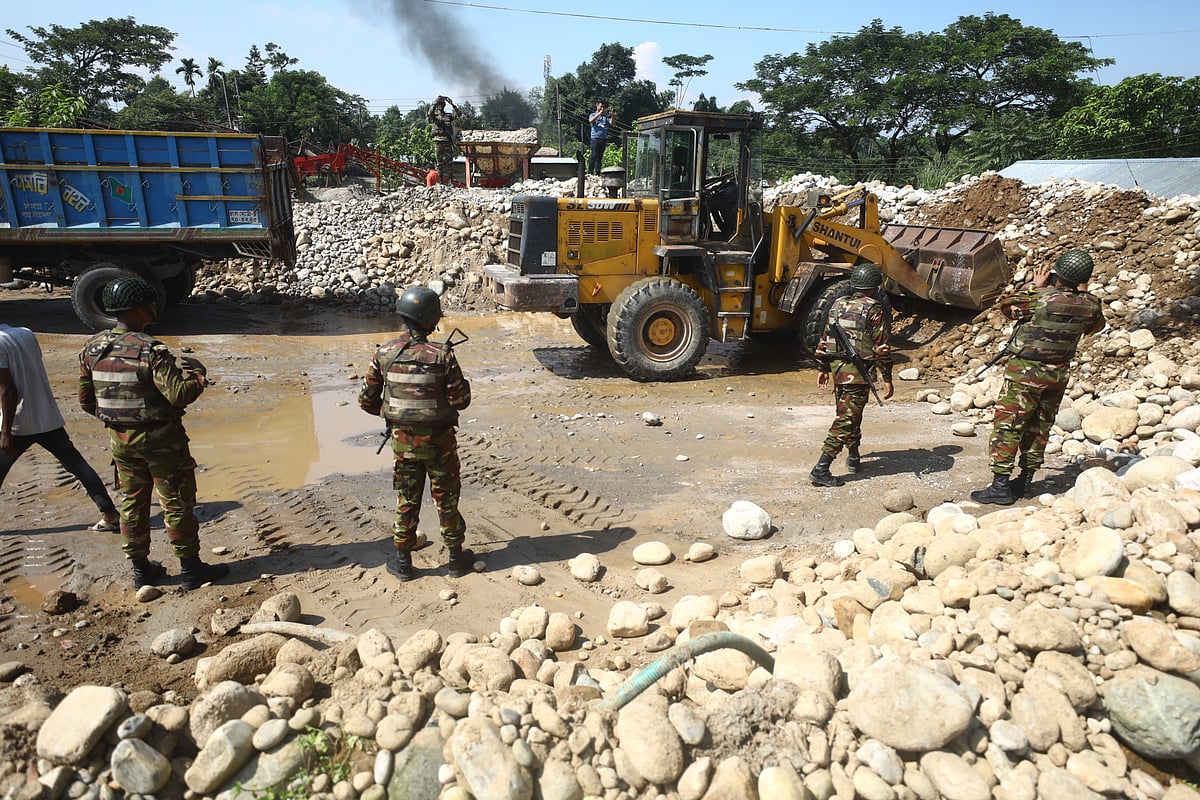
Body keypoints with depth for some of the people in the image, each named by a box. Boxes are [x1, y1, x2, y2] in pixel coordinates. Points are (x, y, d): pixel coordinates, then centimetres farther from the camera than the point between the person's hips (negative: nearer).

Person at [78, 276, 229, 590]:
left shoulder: (92, 348, -1)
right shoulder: (150, 350, -22)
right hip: (160, 439, -6)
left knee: (132, 502, 18)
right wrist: (198, 373, -8)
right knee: (177, 504, 5)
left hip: (119, 439, 7)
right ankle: (190, 568, 14)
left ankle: (140, 568, 28)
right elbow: (179, 394, -26)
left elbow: (85, 400, 7)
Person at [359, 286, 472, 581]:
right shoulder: (442, 355, -18)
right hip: (438, 440, -2)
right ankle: (455, 558, 26)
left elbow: (367, 400, -1)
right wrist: (462, 383, 7)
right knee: (446, 500, 13)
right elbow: (461, 400, -13)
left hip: (402, 440, 3)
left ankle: (402, 562, 26)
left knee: (406, 501, 16)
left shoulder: (384, 354, -8)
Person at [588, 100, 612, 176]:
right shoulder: (593, 115, 8)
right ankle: (590, 172, -6)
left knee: (600, 156, 5)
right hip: (595, 138, -4)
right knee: (594, 156, -9)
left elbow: (611, 124, 4)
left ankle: (597, 173, 8)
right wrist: (599, 113, -20)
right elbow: (590, 121, -14)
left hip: (604, 138, 4)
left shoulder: (606, 116, 16)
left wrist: (612, 116, -12)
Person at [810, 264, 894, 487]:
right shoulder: (874, 310, -9)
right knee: (846, 420, -5)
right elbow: (882, 347, -11)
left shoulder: (837, 305, 9)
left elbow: (825, 339, 13)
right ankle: (821, 469, -11)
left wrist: (824, 369, 21)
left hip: (836, 367, 7)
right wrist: (887, 379, -6)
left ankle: (853, 458, 37)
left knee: (848, 413, 23)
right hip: (857, 371, -7)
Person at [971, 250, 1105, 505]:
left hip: (1026, 371, -6)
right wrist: (1083, 292, 19)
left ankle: (1000, 485, -3)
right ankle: (1025, 481, 23)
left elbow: (1007, 307, -5)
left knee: (1007, 425, -2)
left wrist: (1035, 286, 2)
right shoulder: (1090, 305, -5)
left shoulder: (1042, 299, -22)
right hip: (1058, 374, 6)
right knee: (1039, 427, 15)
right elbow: (1097, 325, 18)